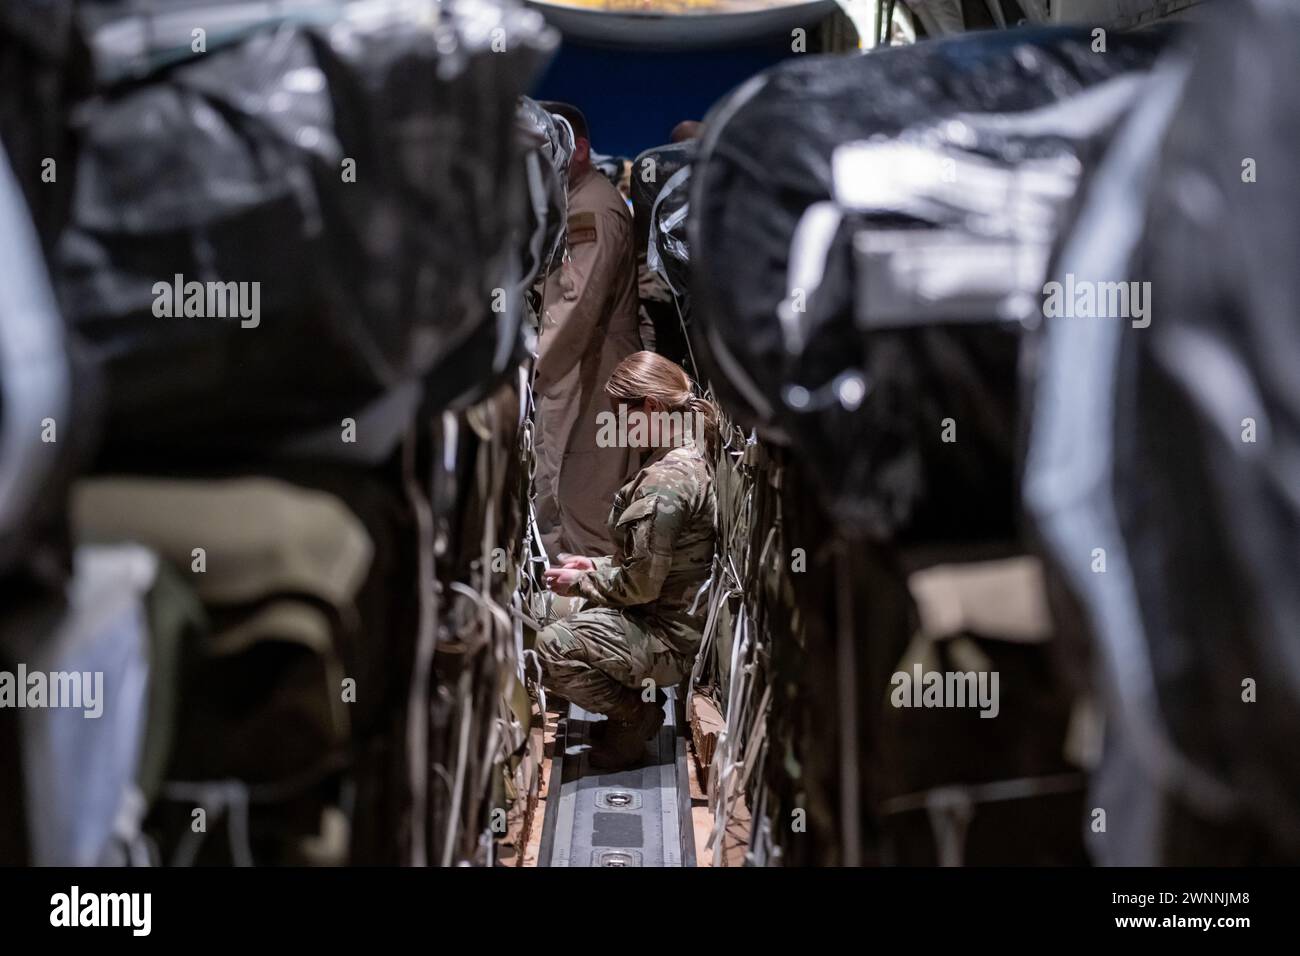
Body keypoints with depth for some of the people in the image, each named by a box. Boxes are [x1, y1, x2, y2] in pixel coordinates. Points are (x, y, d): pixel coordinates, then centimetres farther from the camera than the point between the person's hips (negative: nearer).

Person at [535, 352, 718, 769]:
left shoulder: (665, 479, -25)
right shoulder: (689, 457, 8)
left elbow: (640, 584, -24)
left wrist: (580, 583, -8)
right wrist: (597, 565, 10)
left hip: (670, 638, -11)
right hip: (678, 615, 11)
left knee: (552, 647, -23)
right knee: (575, 611, 25)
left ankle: (636, 713, -2)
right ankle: (639, 697, 18)